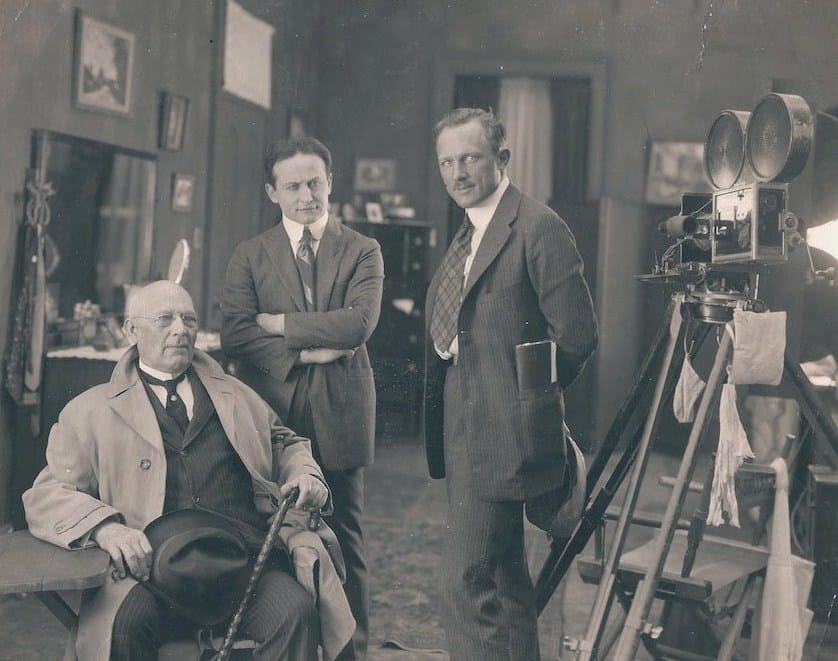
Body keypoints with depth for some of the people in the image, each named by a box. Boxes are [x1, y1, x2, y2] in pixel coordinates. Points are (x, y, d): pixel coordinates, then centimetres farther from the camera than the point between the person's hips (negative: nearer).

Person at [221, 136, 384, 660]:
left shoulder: (363, 252, 5)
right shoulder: (251, 255, 9)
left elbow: (359, 323, -12)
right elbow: (234, 332, -4)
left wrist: (278, 323, -8)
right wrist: (307, 352, -13)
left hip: (340, 415, -1)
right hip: (273, 414, 1)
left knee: (344, 542, 7)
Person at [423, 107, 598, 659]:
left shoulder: (538, 227, -12)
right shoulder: (467, 235, 16)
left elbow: (577, 335, -14)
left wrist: (532, 394, -2)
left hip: (499, 433, -9)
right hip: (465, 431, 9)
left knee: (468, 585, -9)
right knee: (505, 582, 19)